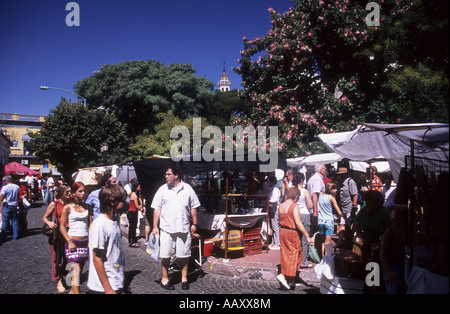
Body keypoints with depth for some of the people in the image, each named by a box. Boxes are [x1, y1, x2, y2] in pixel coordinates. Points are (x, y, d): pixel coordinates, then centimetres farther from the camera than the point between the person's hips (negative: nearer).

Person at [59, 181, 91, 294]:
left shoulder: (86, 206, 7)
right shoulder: (68, 207, -5)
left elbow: (90, 224, 9)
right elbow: (62, 226, -4)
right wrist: (69, 241, -13)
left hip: (85, 241, 4)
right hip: (73, 241, -4)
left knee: (80, 269, 12)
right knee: (76, 270, -10)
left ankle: (72, 290, 29)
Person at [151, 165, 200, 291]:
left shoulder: (187, 189, 3)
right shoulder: (162, 189, 2)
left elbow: (193, 207, 8)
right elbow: (157, 209, 3)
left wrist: (194, 224, 5)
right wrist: (155, 227, -1)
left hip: (183, 228, 1)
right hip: (166, 228, 0)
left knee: (183, 255, 9)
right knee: (165, 255, 5)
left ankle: (184, 278, 24)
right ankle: (165, 279, 21)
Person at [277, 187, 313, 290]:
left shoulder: (281, 206, 4)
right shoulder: (294, 206, -17)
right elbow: (298, 223, -22)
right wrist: (307, 236, -20)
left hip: (282, 231, 7)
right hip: (293, 233, -7)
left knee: (285, 253, 15)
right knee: (295, 253, 4)